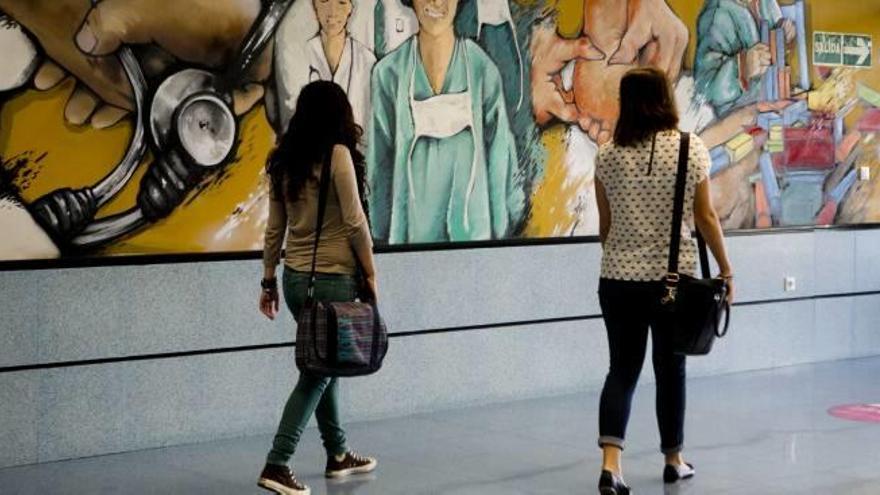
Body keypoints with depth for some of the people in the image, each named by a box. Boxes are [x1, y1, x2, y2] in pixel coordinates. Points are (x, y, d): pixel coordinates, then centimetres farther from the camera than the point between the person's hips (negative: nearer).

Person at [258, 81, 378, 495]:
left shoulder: (285, 160, 7)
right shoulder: (337, 154, -10)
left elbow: (274, 227, 9)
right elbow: (354, 221, -11)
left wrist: (269, 279, 16)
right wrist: (370, 272, -3)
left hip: (296, 277, 7)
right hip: (333, 277, -6)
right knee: (318, 370, -1)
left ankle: (338, 455, 26)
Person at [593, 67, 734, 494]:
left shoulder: (608, 155, 0)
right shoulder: (691, 149, -6)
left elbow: (606, 223, 5)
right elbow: (705, 217, -4)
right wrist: (725, 270, 6)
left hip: (620, 278, 1)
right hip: (674, 277, -1)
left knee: (622, 367, 6)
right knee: (670, 368, 11)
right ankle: (674, 460, 24)